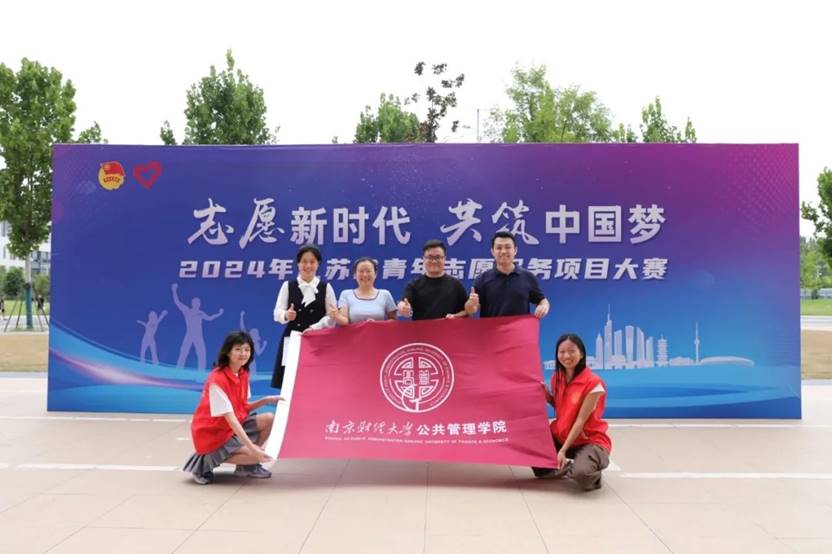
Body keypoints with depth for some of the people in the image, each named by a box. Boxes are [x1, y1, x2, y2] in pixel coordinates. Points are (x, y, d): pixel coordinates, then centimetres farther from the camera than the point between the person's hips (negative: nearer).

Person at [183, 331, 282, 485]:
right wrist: (251, 447, -34)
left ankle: (247, 465, 9)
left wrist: (265, 400, -9)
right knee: (257, 455, -19)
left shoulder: (243, 374, 1)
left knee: (269, 419, -8)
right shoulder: (217, 380, -25)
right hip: (212, 434, -8)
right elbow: (230, 418, -28)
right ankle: (205, 461, -3)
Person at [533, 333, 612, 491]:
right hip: (561, 436, 6)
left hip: (590, 440, -6)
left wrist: (563, 450, -23)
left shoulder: (593, 383, -20)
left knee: (582, 474, -34)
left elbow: (580, 420, -20)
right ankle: (565, 467, 16)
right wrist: (546, 395, -8)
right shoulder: (557, 378, 0)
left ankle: (593, 473, 4)